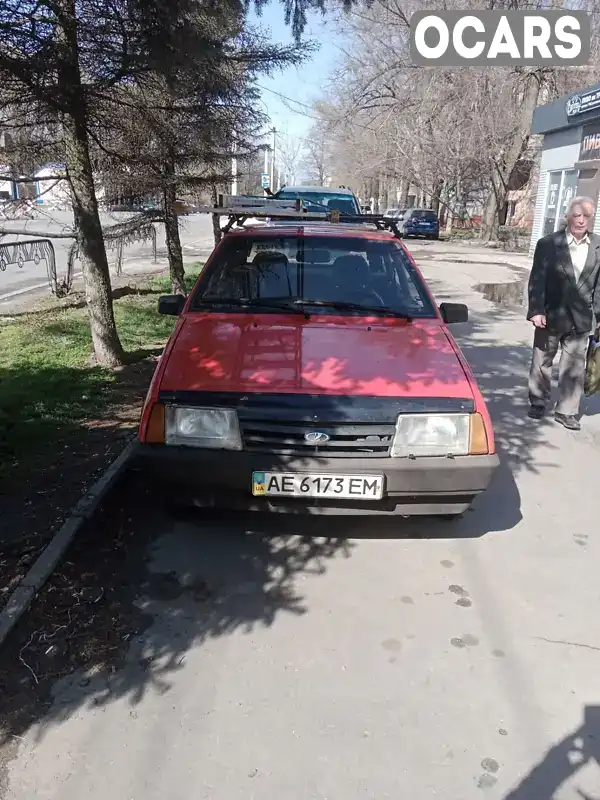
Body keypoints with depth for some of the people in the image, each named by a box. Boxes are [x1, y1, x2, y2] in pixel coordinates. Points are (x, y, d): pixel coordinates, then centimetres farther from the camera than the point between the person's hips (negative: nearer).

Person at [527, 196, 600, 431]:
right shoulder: (548, 244, -6)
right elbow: (537, 280, -8)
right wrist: (536, 311, -14)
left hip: (581, 319, 2)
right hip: (550, 315, -2)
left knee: (574, 367, 6)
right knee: (542, 363, 12)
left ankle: (567, 411, 17)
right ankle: (538, 403, 29)